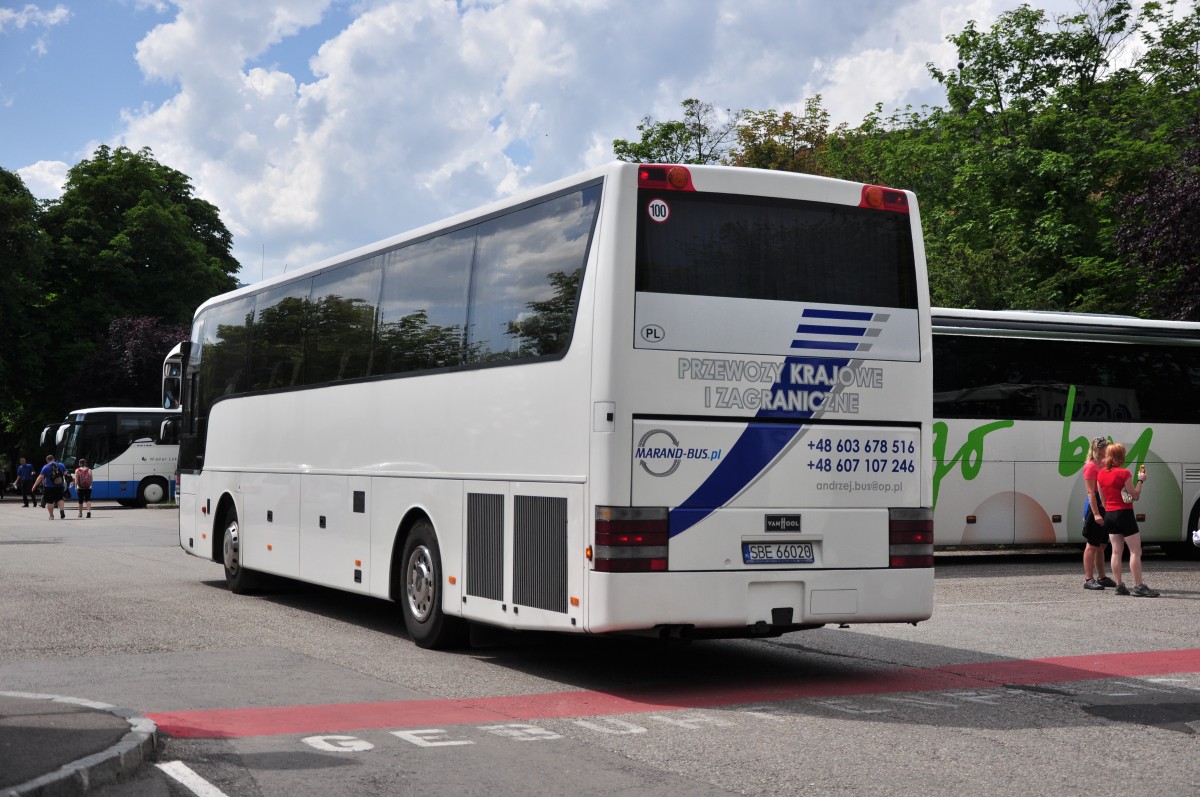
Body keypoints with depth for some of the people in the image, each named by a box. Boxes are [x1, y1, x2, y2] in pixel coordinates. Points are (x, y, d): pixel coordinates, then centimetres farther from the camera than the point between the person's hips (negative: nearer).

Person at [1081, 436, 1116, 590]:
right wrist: (1096, 513, -23)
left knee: (1101, 545, 14)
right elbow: (1091, 492, -18)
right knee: (1092, 545, -5)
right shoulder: (1090, 466, -12)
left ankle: (1101, 577, 21)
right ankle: (1088, 579, -3)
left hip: (1105, 508, 9)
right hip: (1095, 507, -9)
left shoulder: (1104, 465, 14)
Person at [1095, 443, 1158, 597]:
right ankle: (1139, 586, -8)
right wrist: (1140, 480, 1)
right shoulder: (1124, 474, -15)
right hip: (1124, 514, -7)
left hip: (1109, 515, 7)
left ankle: (1119, 586, 10)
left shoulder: (1101, 474, 5)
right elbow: (1135, 496, -10)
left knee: (1116, 551, 10)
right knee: (1135, 551, -4)